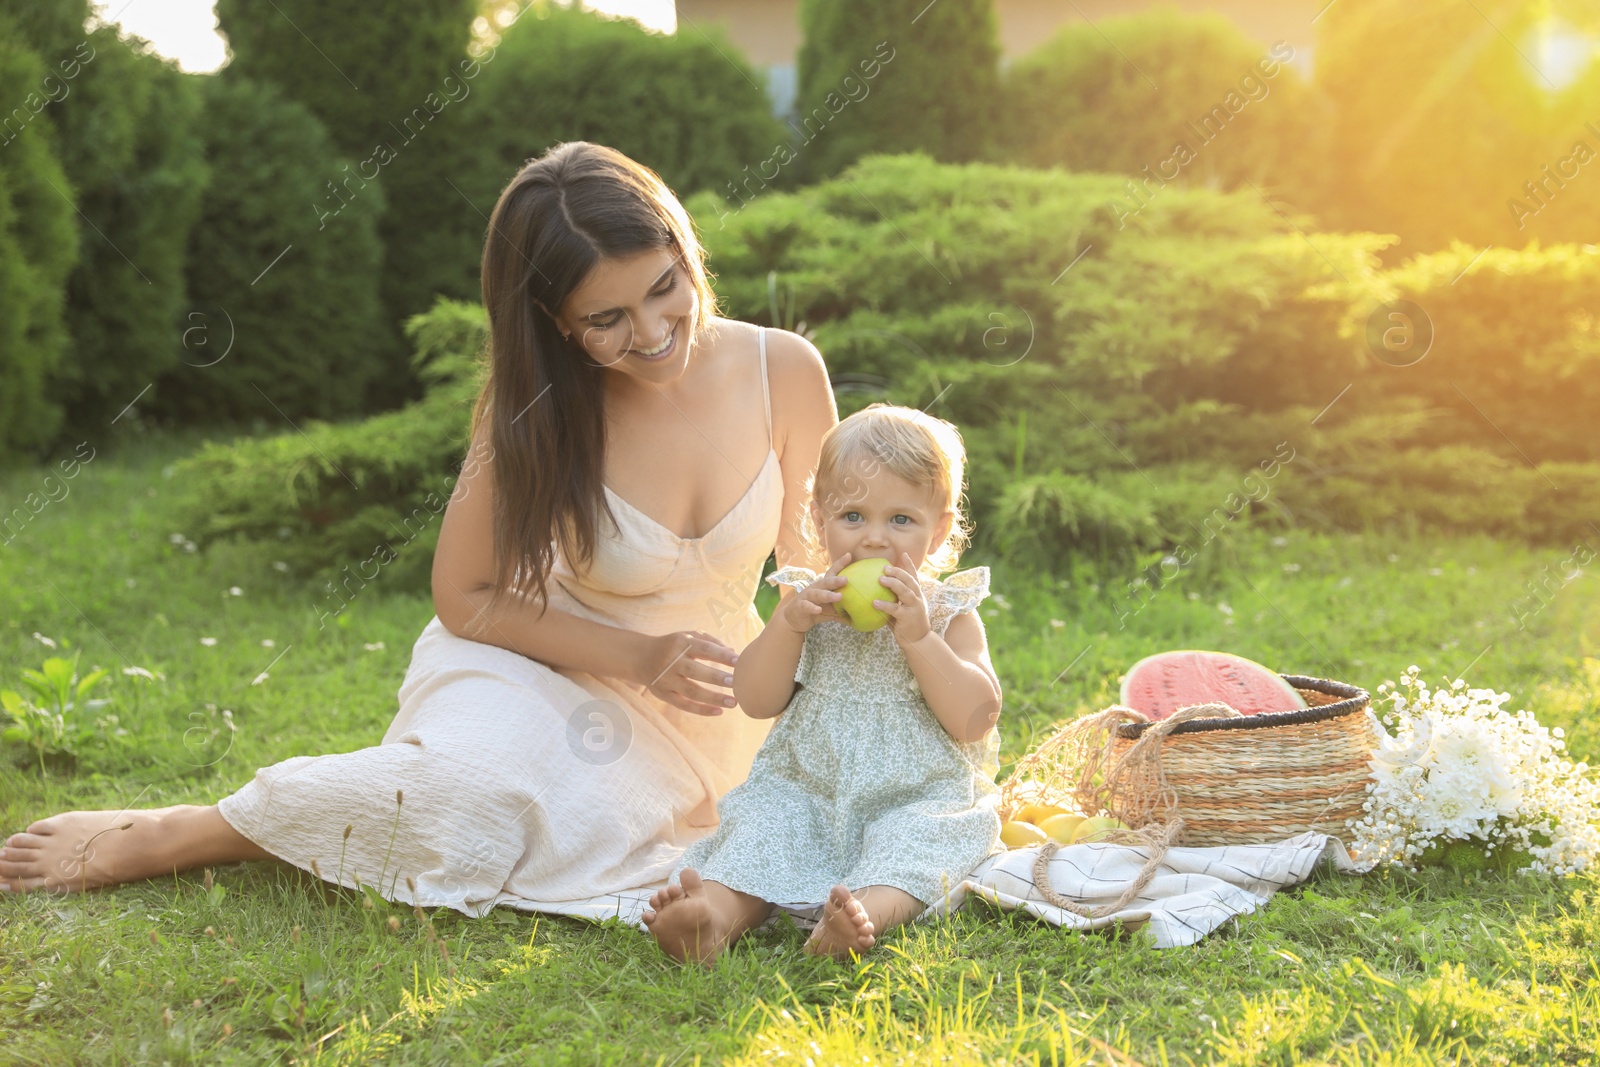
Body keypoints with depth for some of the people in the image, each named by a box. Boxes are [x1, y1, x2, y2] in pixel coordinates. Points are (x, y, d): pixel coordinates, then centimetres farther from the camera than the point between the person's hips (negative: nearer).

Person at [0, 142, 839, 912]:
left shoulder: (784, 371, -12)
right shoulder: (537, 407, -15)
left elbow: (817, 563, 1)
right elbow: (466, 598, -8)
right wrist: (638, 656, -19)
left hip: (713, 701, 4)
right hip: (550, 673, -4)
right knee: (478, 791, -36)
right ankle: (166, 836, -13)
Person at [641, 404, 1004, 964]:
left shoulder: (949, 615, 2)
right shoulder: (807, 601, 9)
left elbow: (975, 719, -11)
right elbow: (756, 700, 1)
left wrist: (917, 636, -20)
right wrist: (790, 623, -15)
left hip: (917, 798, -2)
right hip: (805, 790, 2)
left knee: (915, 840, -32)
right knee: (764, 822, -25)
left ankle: (865, 913, -59)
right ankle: (720, 913, -49)